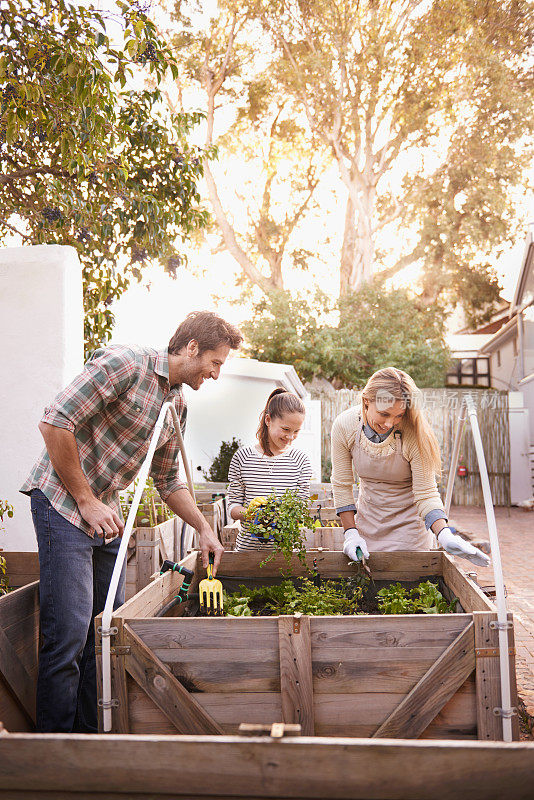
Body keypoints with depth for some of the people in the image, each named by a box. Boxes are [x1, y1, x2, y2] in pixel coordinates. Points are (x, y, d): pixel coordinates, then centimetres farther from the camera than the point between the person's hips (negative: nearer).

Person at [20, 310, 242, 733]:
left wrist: (205, 529, 15)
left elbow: (169, 480, 23)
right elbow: (55, 422, -20)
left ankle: (93, 739, 24)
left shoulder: (178, 405, 11)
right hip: (62, 503, -8)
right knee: (69, 632, -9)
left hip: (105, 514, 9)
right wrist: (86, 501, -17)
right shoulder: (124, 362, -14)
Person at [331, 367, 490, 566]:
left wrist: (444, 535, -36)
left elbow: (426, 494, -21)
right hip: (368, 521, 3)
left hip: (409, 525, -2)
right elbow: (342, 485, -9)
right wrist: (351, 533, -14)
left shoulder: (414, 435, -26)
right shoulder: (344, 426, -18)